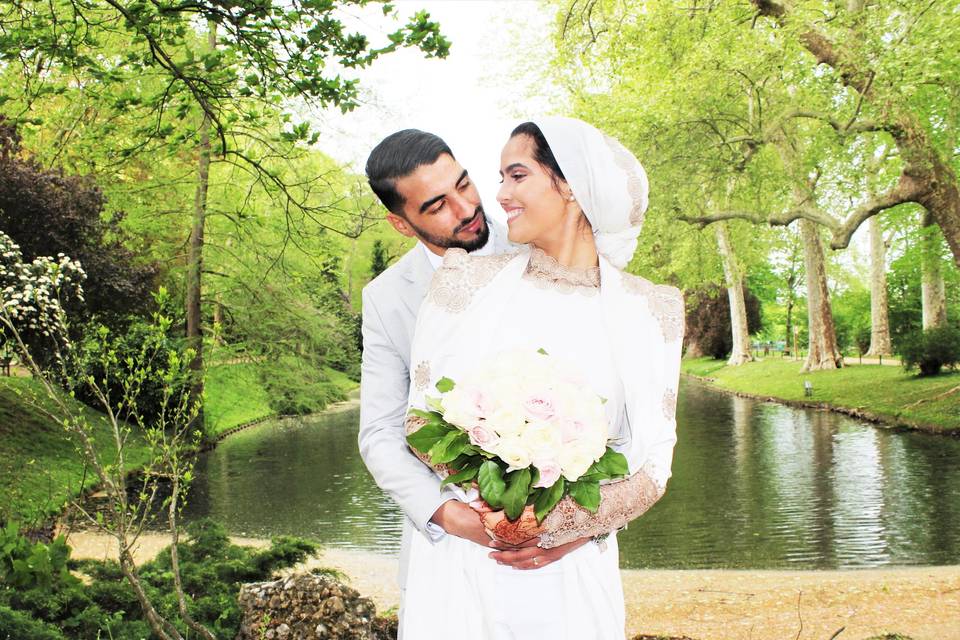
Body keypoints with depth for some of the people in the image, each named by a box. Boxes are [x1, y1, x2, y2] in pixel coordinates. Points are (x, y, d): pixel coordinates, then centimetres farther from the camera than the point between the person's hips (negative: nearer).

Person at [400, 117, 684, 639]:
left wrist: (558, 527, -20)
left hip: (573, 570, 0)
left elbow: (652, 463, -3)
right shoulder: (467, 280, -2)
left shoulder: (648, 311, -2)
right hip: (461, 563, 0)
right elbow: (419, 422, -1)